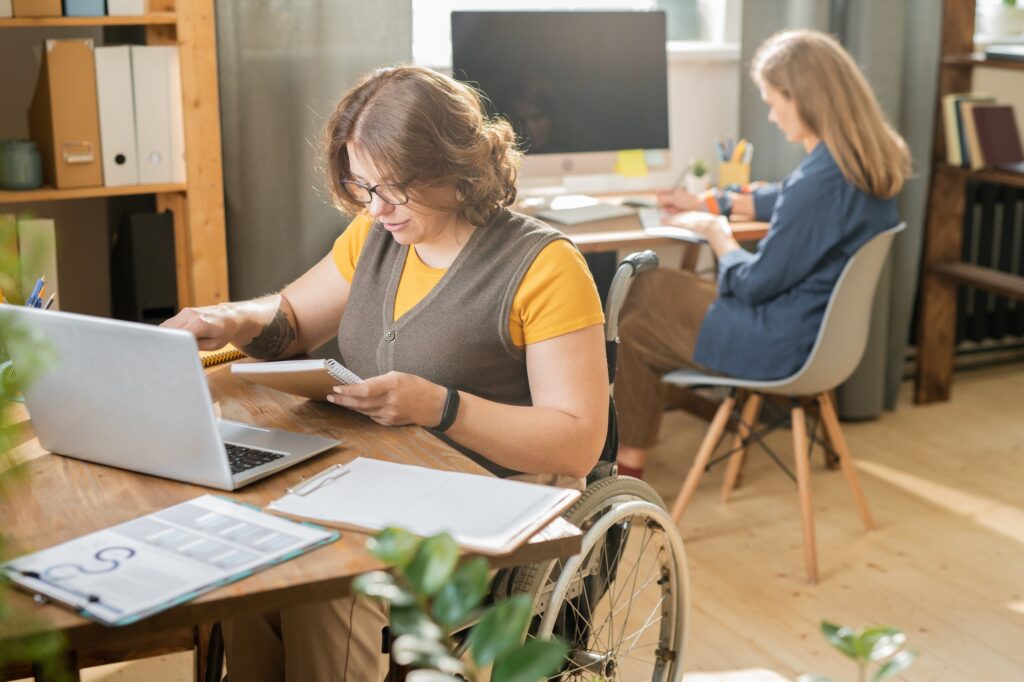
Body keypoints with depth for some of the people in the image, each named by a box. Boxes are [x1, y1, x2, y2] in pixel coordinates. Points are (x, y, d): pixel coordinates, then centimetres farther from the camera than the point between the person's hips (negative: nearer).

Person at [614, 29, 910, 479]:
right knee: (648, 288, 18)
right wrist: (716, 202, 23)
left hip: (784, 345, -10)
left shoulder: (820, 181, -31)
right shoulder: (869, 162, -1)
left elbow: (753, 284, -21)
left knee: (631, 327, 9)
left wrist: (714, 229, -4)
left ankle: (628, 459, 27)